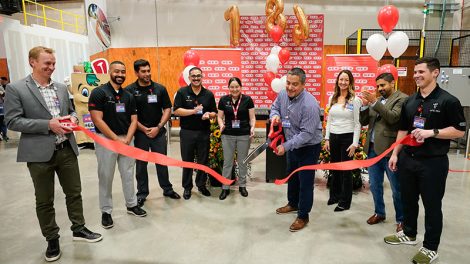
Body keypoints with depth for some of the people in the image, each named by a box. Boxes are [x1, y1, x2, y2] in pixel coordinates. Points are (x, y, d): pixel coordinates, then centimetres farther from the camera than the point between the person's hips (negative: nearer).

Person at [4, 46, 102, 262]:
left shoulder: (61, 88, 10)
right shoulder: (15, 89, -5)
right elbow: (12, 121, -10)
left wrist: (72, 118, -5)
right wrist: (48, 125, -20)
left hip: (67, 149, 5)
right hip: (40, 153, -4)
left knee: (74, 192, 14)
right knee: (44, 200, 10)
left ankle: (78, 228, 32)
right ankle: (52, 239, 27)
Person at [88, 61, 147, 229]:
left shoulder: (128, 96, 9)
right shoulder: (99, 93, -7)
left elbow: (133, 120, 7)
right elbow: (97, 120, -13)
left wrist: (127, 139, -8)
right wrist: (117, 139, -15)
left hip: (126, 139, 5)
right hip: (106, 140, -4)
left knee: (128, 174, 12)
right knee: (106, 177, 5)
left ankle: (131, 205, 27)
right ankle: (106, 211, 19)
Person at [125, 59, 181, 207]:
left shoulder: (160, 88, 2)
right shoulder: (129, 91, -3)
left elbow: (167, 109, 1)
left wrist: (158, 127, -8)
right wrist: (144, 129, -11)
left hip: (158, 132, 1)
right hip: (140, 133, -1)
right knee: (141, 164, 10)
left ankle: (167, 189, 27)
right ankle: (142, 193, 24)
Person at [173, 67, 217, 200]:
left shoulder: (209, 94, 6)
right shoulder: (182, 92, -1)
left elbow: (214, 113, 8)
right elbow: (176, 110, -9)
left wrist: (209, 114, -15)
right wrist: (193, 111, -21)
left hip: (204, 132, 2)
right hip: (187, 132, -2)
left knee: (203, 161, 11)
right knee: (187, 161, 9)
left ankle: (201, 185, 29)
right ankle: (187, 187, 23)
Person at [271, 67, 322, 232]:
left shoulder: (309, 104, -31)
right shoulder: (283, 94, -9)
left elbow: (307, 134, -30)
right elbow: (275, 107, 12)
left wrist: (286, 146, -31)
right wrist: (275, 115, -12)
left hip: (308, 148, -8)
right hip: (292, 145, 8)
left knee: (305, 181, 3)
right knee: (292, 176, 23)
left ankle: (303, 216, 20)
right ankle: (293, 204, 46)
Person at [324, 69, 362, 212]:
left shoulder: (355, 100, -7)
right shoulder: (332, 98, 8)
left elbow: (357, 123, -8)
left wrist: (355, 143, -12)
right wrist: (327, 138, 8)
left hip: (347, 137, -5)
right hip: (333, 137, 5)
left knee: (346, 169, 4)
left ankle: (345, 201, 18)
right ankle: (334, 195, 32)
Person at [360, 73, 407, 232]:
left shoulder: (402, 99, -5)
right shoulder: (376, 100, 13)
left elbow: (393, 118, -20)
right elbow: (364, 122, 10)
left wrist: (375, 102, -22)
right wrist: (365, 105, -5)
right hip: (373, 148, 6)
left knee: (396, 188, 6)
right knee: (374, 185, 16)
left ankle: (401, 219, 23)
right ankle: (379, 213, 33)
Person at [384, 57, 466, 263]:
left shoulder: (448, 100, -8)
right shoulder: (409, 101, 9)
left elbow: (459, 131, -9)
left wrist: (431, 132, -22)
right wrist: (395, 154, 7)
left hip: (433, 162, -5)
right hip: (408, 159, 6)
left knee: (432, 205, 7)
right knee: (408, 200, 18)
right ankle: (409, 234, 37)